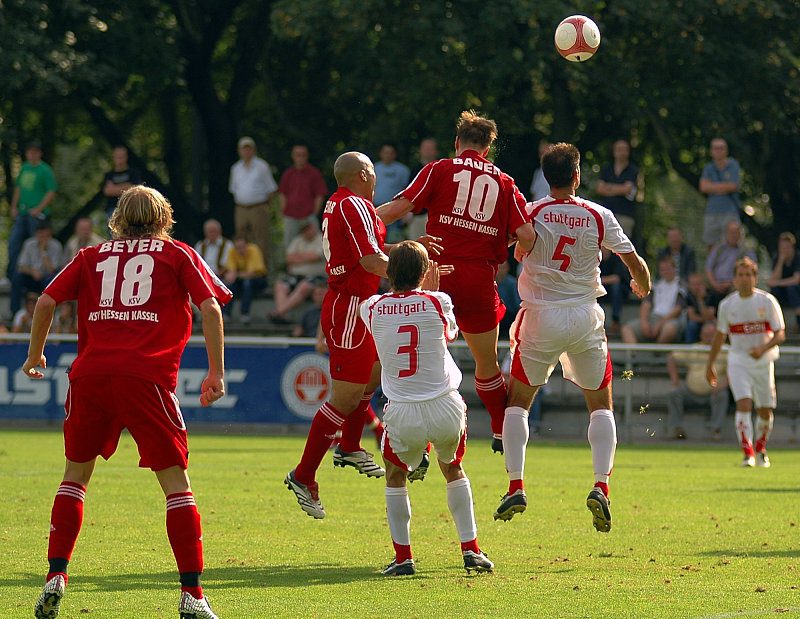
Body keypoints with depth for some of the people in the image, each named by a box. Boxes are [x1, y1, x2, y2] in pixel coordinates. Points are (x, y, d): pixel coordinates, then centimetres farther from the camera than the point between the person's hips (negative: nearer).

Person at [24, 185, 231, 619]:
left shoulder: (91, 256, 21)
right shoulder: (178, 255, 16)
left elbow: (46, 302, 13)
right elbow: (210, 307, 3)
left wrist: (35, 355, 27)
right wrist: (216, 372, 4)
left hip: (90, 375, 2)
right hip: (147, 377, -2)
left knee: (75, 475, 18)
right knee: (176, 483, 4)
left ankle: (55, 577, 7)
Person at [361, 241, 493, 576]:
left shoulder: (372, 308, 0)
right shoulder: (437, 302, -2)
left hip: (403, 413, 0)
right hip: (445, 408, 0)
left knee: (395, 476, 25)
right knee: (453, 470, 27)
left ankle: (403, 557, 15)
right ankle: (471, 550, 20)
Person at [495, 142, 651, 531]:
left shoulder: (531, 213, -7)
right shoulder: (599, 217, -4)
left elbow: (520, 255, 10)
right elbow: (634, 262, 3)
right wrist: (643, 287, 24)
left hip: (540, 317, -1)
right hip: (585, 319, 1)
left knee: (517, 401, 12)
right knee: (601, 406, 13)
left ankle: (516, 486, -2)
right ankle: (601, 485, -5)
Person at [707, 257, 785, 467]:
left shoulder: (768, 301, -6)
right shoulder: (727, 304, 0)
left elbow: (780, 334, -7)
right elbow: (720, 335, 12)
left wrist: (763, 349, -25)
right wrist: (710, 364, 13)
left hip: (763, 361, 0)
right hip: (738, 361, 0)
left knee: (765, 410, 6)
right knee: (744, 404, -19)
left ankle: (760, 450, 31)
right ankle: (748, 454, -22)